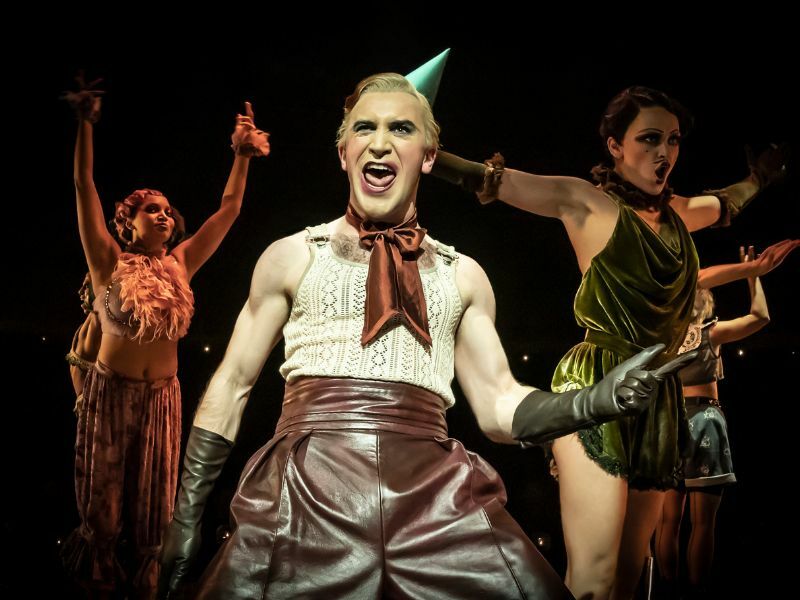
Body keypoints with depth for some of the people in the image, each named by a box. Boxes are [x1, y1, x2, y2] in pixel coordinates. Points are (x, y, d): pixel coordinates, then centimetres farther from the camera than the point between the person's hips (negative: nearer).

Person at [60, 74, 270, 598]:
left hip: (163, 397, 3)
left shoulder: (180, 264, 5)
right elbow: (85, 186, -10)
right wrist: (85, 122, -15)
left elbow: (229, 209, 8)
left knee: (151, 515, 10)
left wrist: (243, 155, 5)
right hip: (111, 392, -3)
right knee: (102, 506, 7)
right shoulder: (111, 262, -4)